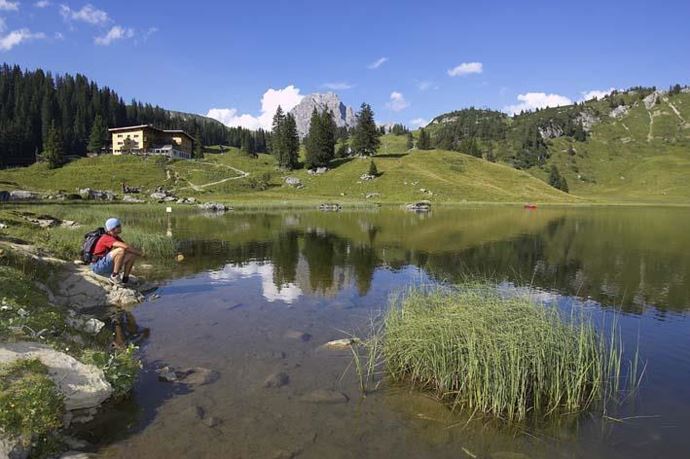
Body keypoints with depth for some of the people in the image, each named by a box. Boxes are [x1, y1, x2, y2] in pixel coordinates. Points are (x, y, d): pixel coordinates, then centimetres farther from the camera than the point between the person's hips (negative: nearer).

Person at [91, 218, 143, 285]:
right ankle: (114, 276, -19)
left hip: (109, 266, 9)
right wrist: (140, 253, -23)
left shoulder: (116, 237, 7)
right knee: (121, 250, -30)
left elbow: (129, 247, 8)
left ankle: (125, 279, 7)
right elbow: (125, 246, -34)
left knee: (132, 254, 2)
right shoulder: (107, 238, -22)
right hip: (98, 266, -9)